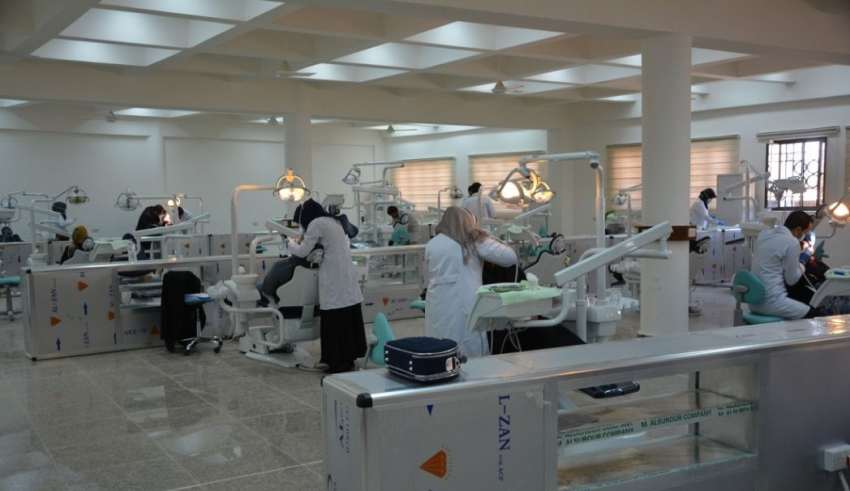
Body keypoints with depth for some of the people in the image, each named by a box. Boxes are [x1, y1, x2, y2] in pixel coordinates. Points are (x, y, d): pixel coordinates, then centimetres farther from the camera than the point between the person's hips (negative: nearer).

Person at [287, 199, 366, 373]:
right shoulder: (333, 221, 18)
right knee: (349, 319, 10)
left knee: (335, 322, -3)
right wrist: (304, 241, 19)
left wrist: (291, 243, 14)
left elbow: (302, 252, -6)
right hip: (347, 275, 9)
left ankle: (339, 362, 1)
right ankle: (348, 358, 16)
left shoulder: (316, 224, -8)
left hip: (334, 279, -9)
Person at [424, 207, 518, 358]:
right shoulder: (475, 241, 2)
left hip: (438, 307, 3)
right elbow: (510, 257, 1)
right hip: (466, 306, -3)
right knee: (470, 355, 3)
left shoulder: (431, 245, 10)